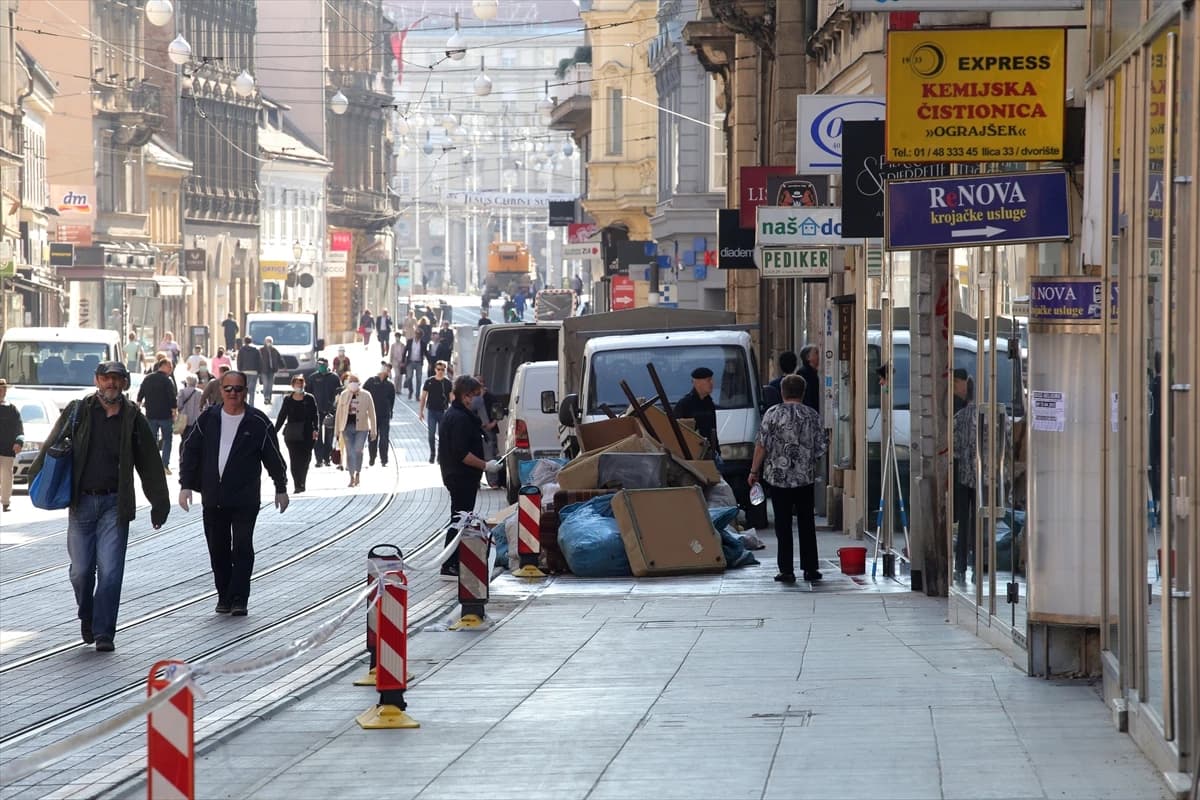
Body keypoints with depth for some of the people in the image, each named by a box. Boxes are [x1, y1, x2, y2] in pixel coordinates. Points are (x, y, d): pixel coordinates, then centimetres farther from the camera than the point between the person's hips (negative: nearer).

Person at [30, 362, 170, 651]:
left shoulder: (133, 419, 6)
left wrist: (159, 504, 10)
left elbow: (150, 463, 10)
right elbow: (51, 448, 8)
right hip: (81, 502, 0)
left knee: (110, 570, -7)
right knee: (81, 570, 3)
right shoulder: (77, 412, 4)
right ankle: (87, 618, 29)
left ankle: (103, 633, -4)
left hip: (114, 504, 0)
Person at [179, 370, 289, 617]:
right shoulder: (209, 419, 5)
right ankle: (224, 597, 17)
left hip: (245, 499, -3)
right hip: (213, 498, 3)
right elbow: (190, 451, 10)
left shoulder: (258, 423, -2)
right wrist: (186, 485, 4)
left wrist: (281, 488, 11)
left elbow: (274, 457, 6)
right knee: (218, 549, 7)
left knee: (242, 547, -9)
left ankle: (238, 599, -7)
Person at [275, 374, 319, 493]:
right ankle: (298, 485, -8)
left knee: (305, 459, 3)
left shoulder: (309, 398, 5)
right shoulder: (288, 399, 8)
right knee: (294, 460, -7)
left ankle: (302, 484, 18)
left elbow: (315, 415, 3)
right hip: (292, 434, 1)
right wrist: (274, 432, 8)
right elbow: (282, 416, 11)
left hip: (307, 434, -1)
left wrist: (315, 429, -11)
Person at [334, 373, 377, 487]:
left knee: (358, 451, -11)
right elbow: (339, 413, 9)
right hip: (347, 427, 2)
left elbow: (371, 413, 4)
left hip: (361, 427, -2)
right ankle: (352, 477, 10)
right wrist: (337, 429, 7)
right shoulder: (343, 395, 5)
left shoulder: (366, 396, 1)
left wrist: (373, 430, 2)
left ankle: (357, 474, 8)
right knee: (349, 452, 1)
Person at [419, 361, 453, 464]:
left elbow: (451, 398, 4)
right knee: (431, 434, -5)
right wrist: (421, 411, 2)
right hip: (432, 411, -1)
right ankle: (432, 454, 8)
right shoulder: (429, 382, 0)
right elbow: (423, 397, 5)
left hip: (443, 412, 1)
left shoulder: (448, 383, 1)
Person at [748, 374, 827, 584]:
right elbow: (820, 449, 5)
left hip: (778, 477, -2)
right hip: (805, 478, 2)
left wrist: (754, 471, 3)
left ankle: (786, 570, 0)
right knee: (806, 524, 10)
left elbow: (762, 446, -7)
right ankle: (810, 568, 10)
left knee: (783, 525, 1)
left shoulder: (773, 414, -6)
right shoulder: (813, 416, 1)